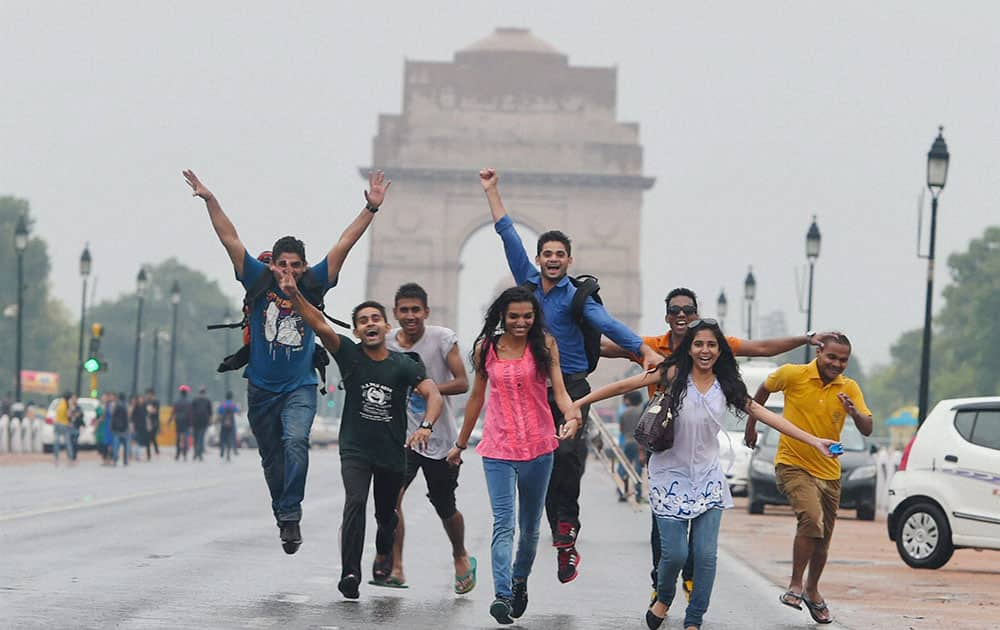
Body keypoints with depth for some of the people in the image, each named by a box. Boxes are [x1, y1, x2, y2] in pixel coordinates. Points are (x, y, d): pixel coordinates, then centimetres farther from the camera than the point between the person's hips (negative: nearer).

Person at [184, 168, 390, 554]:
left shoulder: (314, 285, -3)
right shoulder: (259, 282, -3)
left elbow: (344, 244, -4)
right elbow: (230, 240, -5)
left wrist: (371, 208, -11)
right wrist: (209, 200, -12)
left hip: (300, 387, -2)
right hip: (261, 387, 2)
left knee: (295, 442, -26)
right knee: (272, 458, 11)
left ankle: (291, 513, -26)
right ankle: (283, 516, 29)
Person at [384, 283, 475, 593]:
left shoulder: (443, 339, -9)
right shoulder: (386, 342, 0)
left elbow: (462, 383, -12)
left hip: (440, 438, -1)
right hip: (402, 436, 2)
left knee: (445, 508, 11)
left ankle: (461, 558, 39)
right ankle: (395, 567, -17)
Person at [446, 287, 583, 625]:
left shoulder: (545, 345, 0)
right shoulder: (486, 348, 3)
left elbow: (559, 390, -7)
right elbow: (477, 397, 13)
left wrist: (572, 416, -28)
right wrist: (461, 444, 19)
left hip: (538, 447, 1)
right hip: (498, 448, -1)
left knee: (530, 526, 14)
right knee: (503, 524, -14)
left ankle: (520, 581, 36)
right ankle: (502, 595, -23)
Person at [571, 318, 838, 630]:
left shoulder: (726, 386, 3)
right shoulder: (674, 375, -7)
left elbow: (764, 414, 2)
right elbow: (625, 385, -8)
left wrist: (813, 441, -3)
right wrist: (579, 402, -12)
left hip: (707, 478, 3)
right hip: (670, 476, -3)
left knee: (706, 554, -4)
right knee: (675, 553, -7)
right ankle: (663, 598, 25)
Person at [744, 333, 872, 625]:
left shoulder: (850, 388, -2)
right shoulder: (793, 375, -10)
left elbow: (867, 430, -8)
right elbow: (765, 388, 10)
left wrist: (854, 412, -29)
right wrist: (751, 423, 17)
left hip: (829, 471, 4)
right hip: (793, 464, -4)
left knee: (823, 539, 14)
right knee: (812, 518, -28)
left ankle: (812, 591, 37)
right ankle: (795, 585, -16)